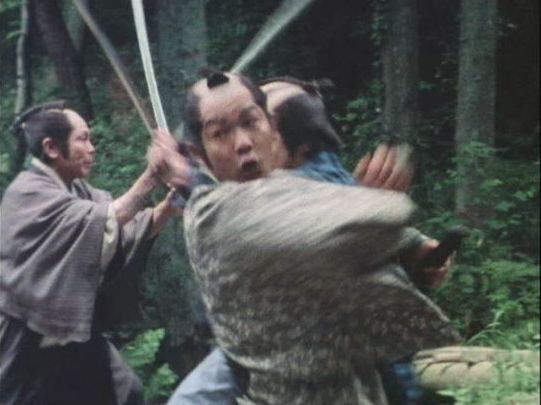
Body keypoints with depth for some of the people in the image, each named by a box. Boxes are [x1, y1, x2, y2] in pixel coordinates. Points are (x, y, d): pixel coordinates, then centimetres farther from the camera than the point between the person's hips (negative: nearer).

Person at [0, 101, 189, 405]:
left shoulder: (78, 191, 7)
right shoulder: (28, 194, -18)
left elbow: (133, 228, -2)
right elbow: (103, 223, -28)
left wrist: (171, 202, -19)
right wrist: (151, 177, -32)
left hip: (76, 330, 9)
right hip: (34, 337, -8)